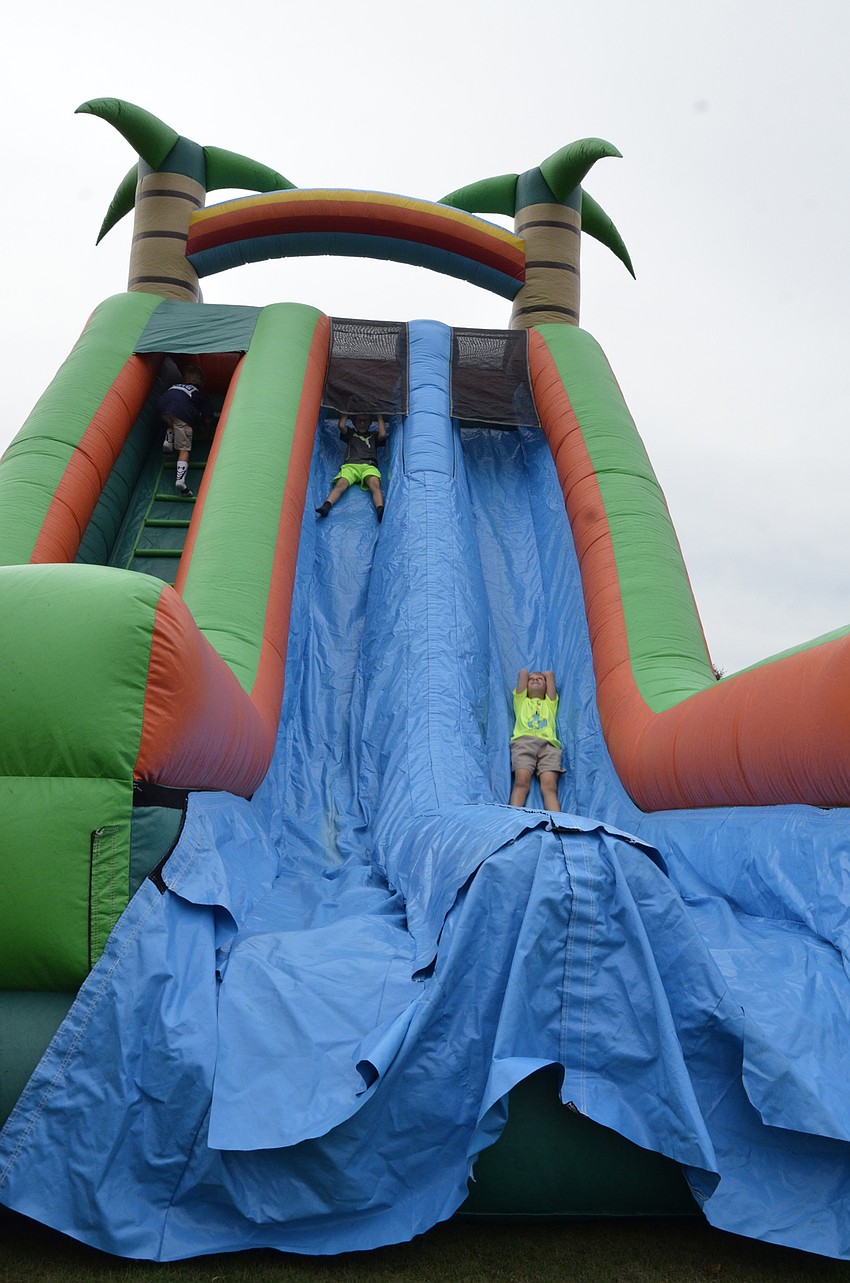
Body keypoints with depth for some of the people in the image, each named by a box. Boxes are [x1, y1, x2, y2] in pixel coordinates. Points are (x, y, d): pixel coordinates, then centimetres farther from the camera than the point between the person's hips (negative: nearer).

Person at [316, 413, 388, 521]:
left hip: (369, 466, -1)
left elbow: (383, 435, 10)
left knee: (375, 484, -34)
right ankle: (326, 506, -53)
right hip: (350, 465, 1)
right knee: (341, 484, -31)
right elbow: (341, 426, 13)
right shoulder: (350, 433, 32)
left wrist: (379, 415, 20)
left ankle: (381, 512, -57)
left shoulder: (374, 436, 32)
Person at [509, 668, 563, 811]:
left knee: (549, 785, -24)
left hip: (548, 743, 1)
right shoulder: (521, 701, 34)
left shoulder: (550, 703, 37)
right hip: (524, 740, -1)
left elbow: (550, 673, 35)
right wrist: (527, 675, 51)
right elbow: (523, 672, 31)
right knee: (521, 780, -27)